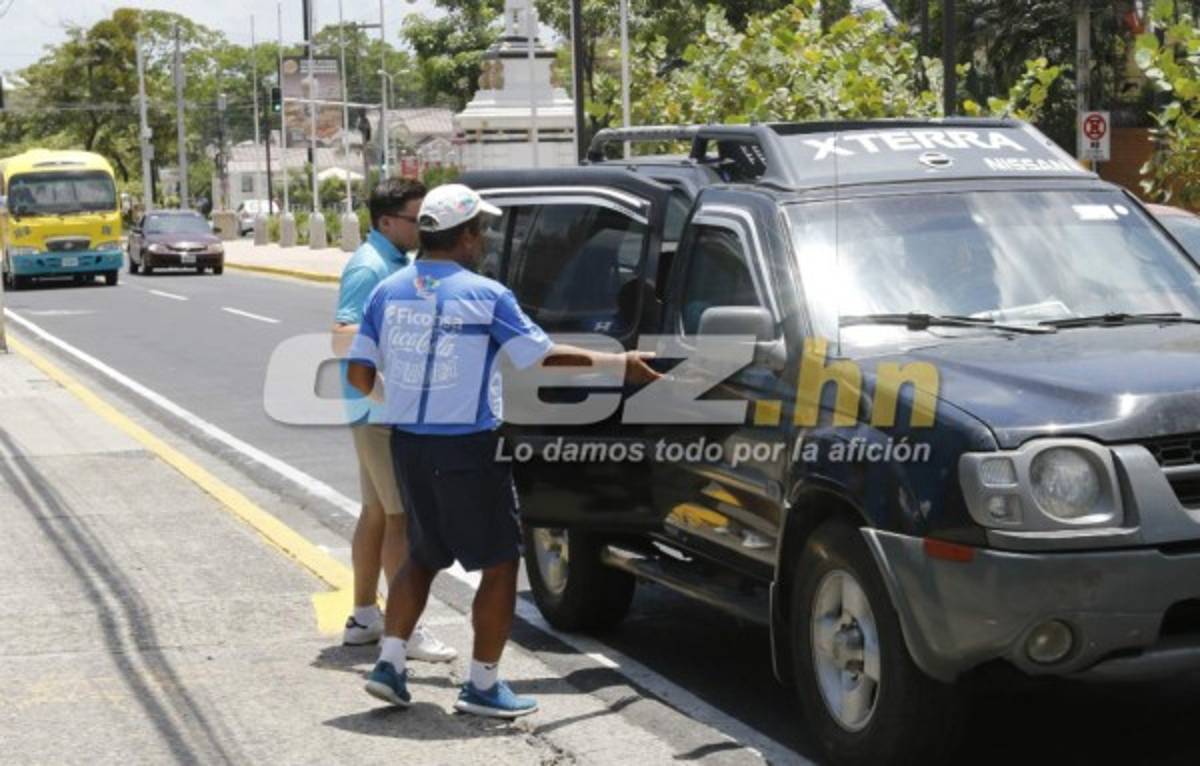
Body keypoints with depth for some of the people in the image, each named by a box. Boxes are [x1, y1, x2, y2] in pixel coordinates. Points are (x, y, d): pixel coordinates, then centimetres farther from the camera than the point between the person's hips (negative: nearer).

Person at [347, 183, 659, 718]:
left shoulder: (388, 291, 3)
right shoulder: (484, 295, -10)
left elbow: (359, 375, 3)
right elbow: (542, 355, -6)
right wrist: (618, 364, 5)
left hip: (408, 444, 6)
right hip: (467, 448, -6)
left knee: (423, 555, 22)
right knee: (500, 564, 6)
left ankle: (390, 663, 13)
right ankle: (483, 685, 7)